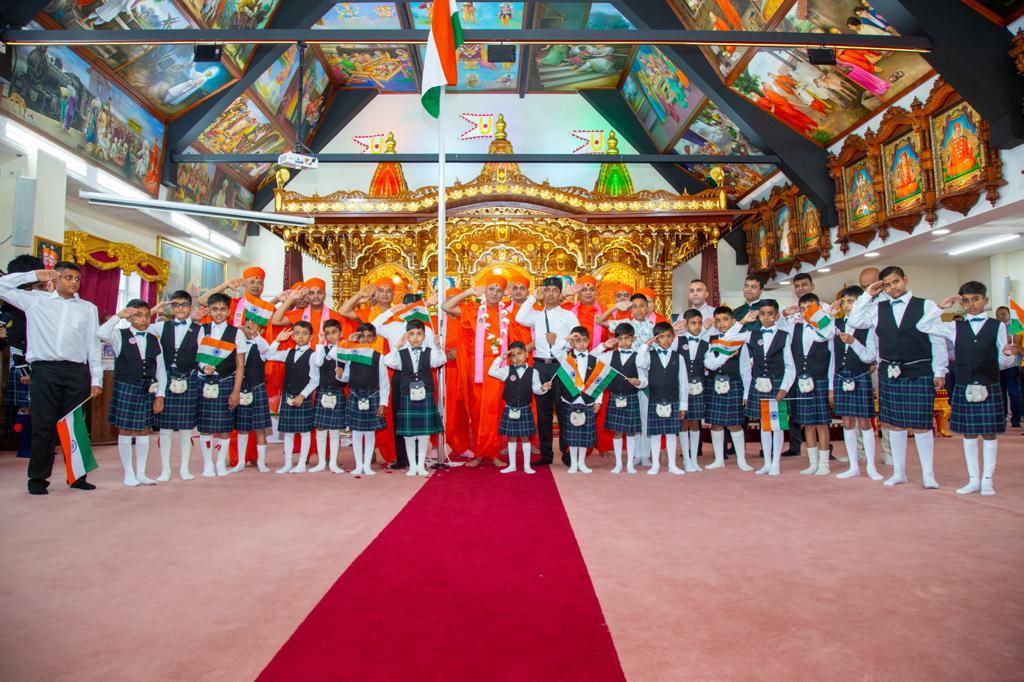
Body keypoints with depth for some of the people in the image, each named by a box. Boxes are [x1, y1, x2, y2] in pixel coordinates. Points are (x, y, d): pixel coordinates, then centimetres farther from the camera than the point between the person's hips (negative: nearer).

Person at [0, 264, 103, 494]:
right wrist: (34, 275, 10)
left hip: (77, 371, 1)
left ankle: (77, 476, 12)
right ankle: (38, 478, 11)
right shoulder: (36, 300, 12)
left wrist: (96, 379, 5)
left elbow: (94, 344, 11)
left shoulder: (88, 308, 14)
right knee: (43, 426, 1)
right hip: (45, 370, -1)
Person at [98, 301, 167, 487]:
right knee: (125, 432, 5)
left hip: (147, 391, 3)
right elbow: (101, 333, -25)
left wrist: (160, 395, 1)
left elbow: (161, 370, 6)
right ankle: (128, 474, 17)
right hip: (125, 389, -3)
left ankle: (141, 472, 20)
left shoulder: (154, 340, 6)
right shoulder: (120, 336, -2)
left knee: (143, 431, 9)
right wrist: (118, 316, -18)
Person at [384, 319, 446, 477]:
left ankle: (421, 465, 19)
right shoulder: (401, 353, 1)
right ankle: (412, 465, 18)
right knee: (409, 433, 5)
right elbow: (388, 362, -14)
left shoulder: (430, 353, 1)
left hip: (426, 397, 0)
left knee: (425, 432, 6)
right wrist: (398, 345, -22)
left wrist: (439, 347, -34)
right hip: (407, 397, 0)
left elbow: (441, 360, -16)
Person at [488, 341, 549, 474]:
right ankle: (512, 465, 19)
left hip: (525, 409, -1)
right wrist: (500, 358, -7)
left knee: (525, 438, 7)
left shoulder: (532, 372, -1)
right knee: (511, 438, 9)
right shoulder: (507, 370, 0)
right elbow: (491, 372, -5)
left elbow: (536, 389, 1)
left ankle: (527, 466, 16)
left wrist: (543, 388, -20)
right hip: (510, 409, 1)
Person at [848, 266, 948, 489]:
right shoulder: (878, 309, 8)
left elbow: (938, 340, -1)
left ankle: (928, 473, 14)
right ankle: (899, 471, 21)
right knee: (894, 423, 9)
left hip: (919, 372, -3)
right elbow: (854, 322, -1)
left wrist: (939, 372, -4)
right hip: (889, 373, 3)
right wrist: (867, 295, 0)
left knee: (920, 424, -1)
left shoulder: (926, 305, 0)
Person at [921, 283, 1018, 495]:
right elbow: (923, 326, 1)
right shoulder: (955, 328, 6)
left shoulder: (998, 326, 3)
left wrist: (1009, 354, -19)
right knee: (968, 433, 7)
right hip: (963, 388, 2)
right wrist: (941, 307, -5)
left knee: (990, 433, 4)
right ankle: (974, 479, 16)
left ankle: (987, 480, 14)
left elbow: (1002, 362, 4)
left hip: (989, 387, -1)